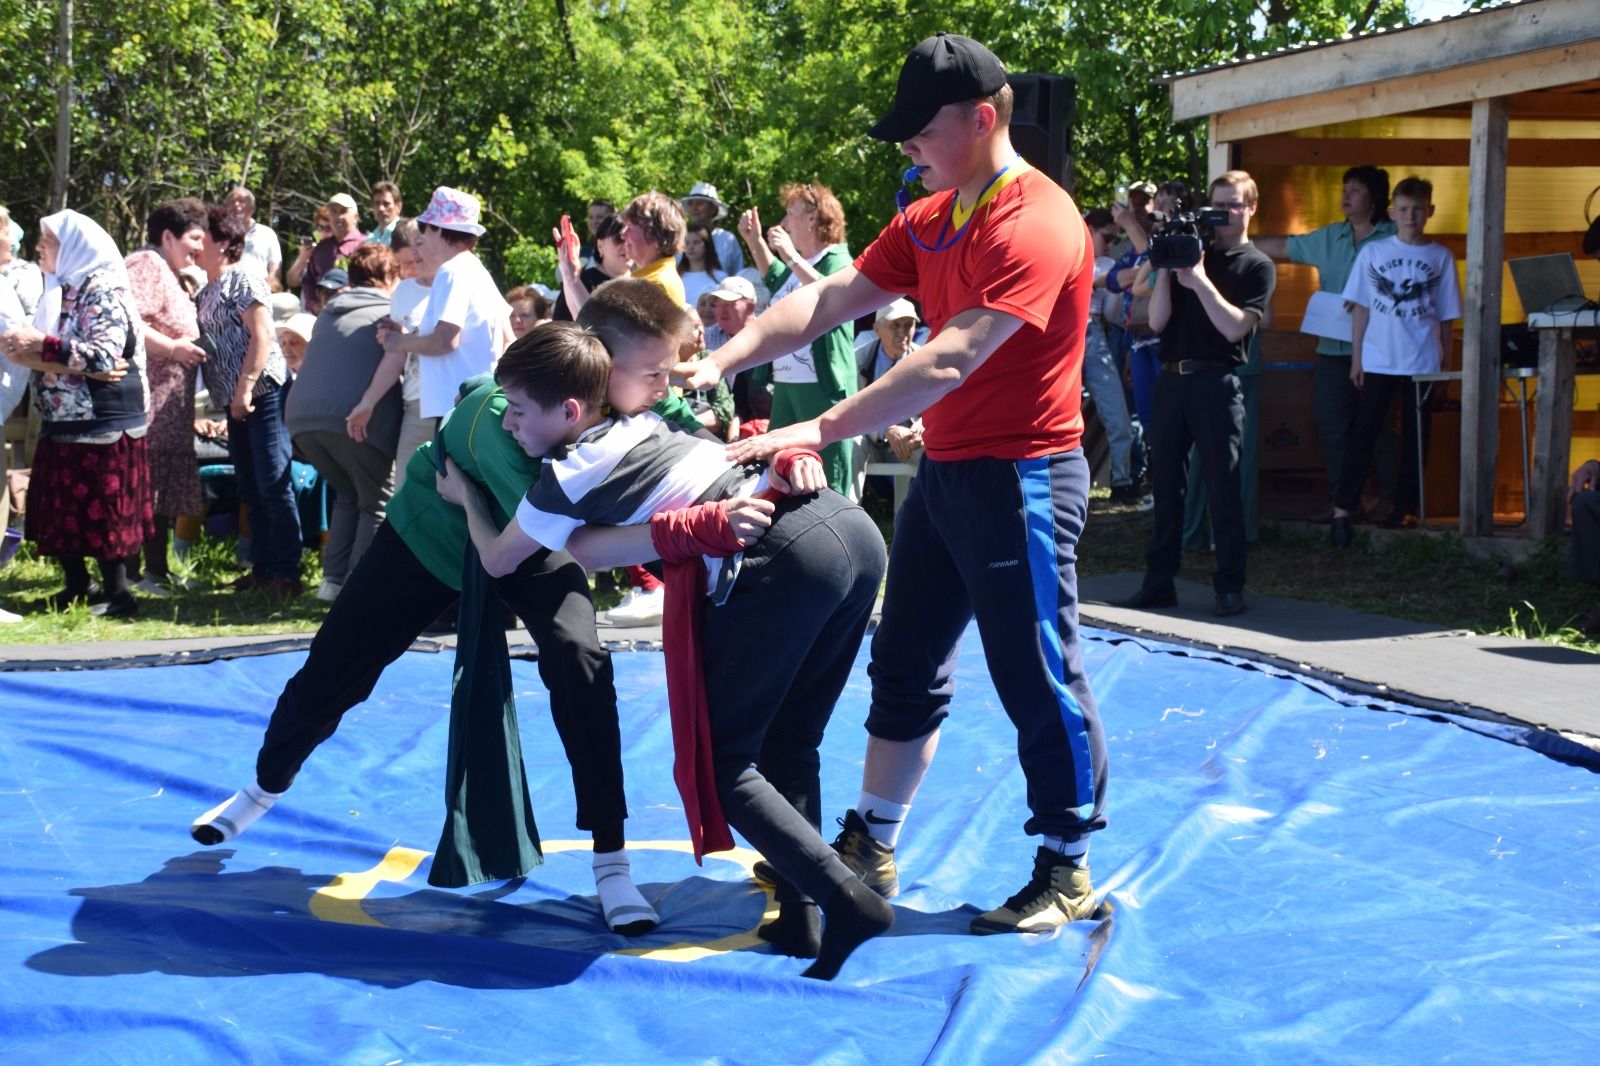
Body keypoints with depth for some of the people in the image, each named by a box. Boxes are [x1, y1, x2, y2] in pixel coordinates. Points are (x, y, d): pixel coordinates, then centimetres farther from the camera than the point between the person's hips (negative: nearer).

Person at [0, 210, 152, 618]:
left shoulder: (103, 292, -12)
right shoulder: (61, 292, 14)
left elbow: (104, 356, -22)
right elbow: (39, 353, 16)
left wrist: (42, 346, -21)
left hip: (102, 422, -9)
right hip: (64, 420, 9)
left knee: (100, 509, -5)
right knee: (62, 508, 11)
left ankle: (118, 594, 2)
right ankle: (77, 585, 22)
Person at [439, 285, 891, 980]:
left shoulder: (567, 476, 5)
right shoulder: (641, 422, 23)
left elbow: (497, 561, 25)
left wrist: (465, 497, 40)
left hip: (783, 563, -8)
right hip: (858, 529, 8)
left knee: (723, 763, 4)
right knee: (788, 750, 18)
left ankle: (848, 902, -7)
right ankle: (801, 919, 16)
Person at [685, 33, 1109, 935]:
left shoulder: (1035, 226, -20)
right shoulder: (928, 221, 8)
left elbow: (948, 361, -30)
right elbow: (829, 300, 0)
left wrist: (820, 432, -35)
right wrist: (721, 359, -14)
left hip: (1020, 477, -9)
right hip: (944, 470, 9)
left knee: (1039, 680, 1)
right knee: (905, 666, 15)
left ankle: (1068, 874, 16)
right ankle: (869, 848, 27)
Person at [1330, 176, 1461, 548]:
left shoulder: (1441, 258, 3)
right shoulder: (1373, 252, 2)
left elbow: (1446, 316, 6)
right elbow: (1360, 308, 4)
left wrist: (1446, 362, 4)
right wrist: (1356, 359, 0)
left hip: (1423, 364, 1)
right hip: (1378, 361, -1)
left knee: (1415, 440, 7)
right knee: (1363, 435, -4)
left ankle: (1405, 511, 15)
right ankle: (1342, 510, -5)